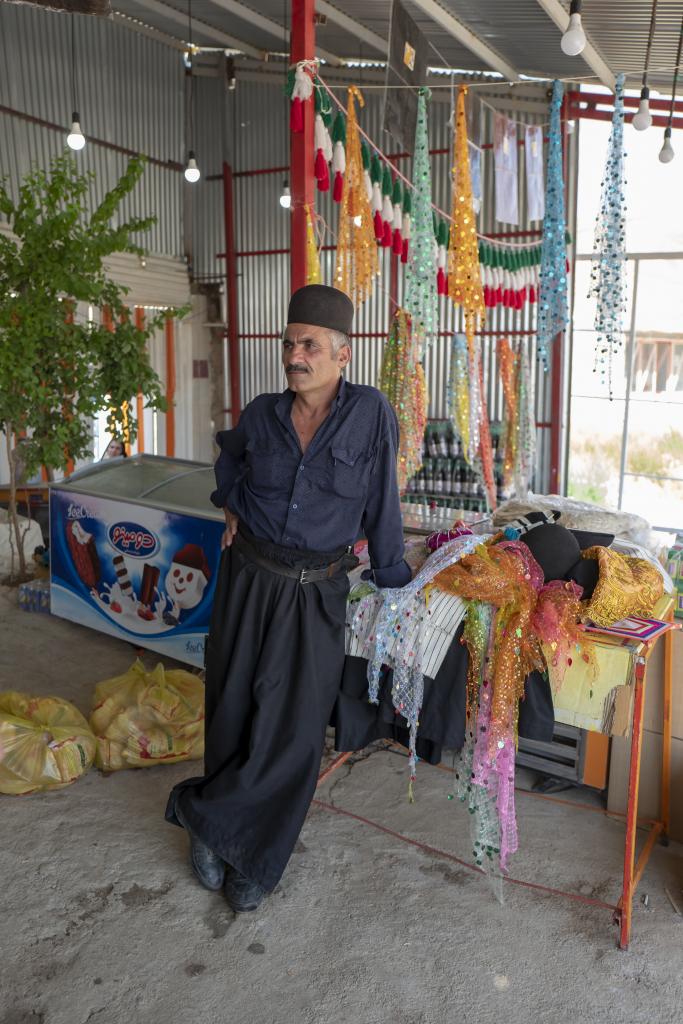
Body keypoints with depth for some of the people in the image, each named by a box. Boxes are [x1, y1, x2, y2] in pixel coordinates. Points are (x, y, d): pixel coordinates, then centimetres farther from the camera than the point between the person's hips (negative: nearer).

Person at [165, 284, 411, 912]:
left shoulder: (370, 413, -9)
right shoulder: (262, 414, -1)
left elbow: (382, 504, -3)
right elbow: (230, 455, 22)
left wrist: (392, 577, 3)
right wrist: (232, 506, 10)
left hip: (316, 593, -2)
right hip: (249, 578, 2)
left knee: (293, 726, 1)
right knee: (233, 710, 10)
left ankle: (207, 818, 24)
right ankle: (237, 839, 32)